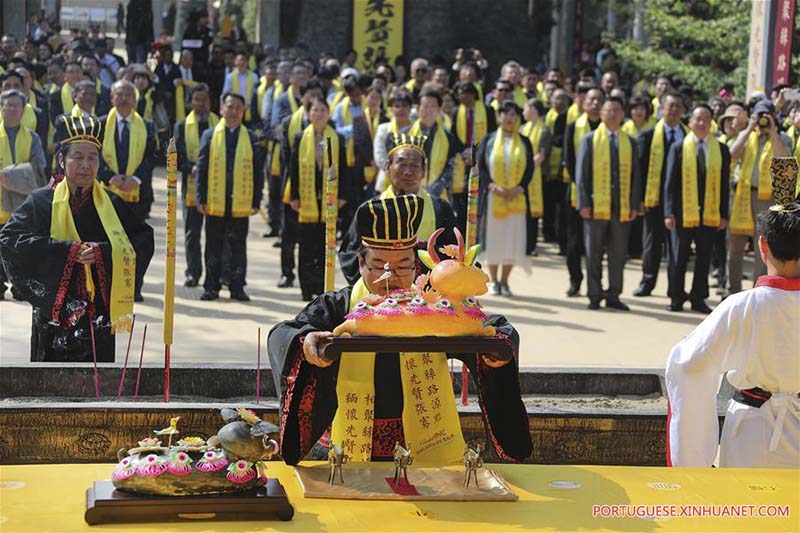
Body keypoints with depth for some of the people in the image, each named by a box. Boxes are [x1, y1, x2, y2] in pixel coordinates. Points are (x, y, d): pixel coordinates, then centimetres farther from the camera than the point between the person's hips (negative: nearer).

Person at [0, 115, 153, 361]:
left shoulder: (113, 205, 5)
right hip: (53, 313, -1)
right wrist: (68, 250, -17)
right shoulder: (41, 201, 1)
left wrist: (103, 252, -18)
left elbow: (144, 240, -3)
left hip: (100, 317, 1)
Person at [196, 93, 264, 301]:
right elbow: (202, 168, 3)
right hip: (215, 202, 0)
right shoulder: (210, 135, 4)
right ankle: (211, 287, 13)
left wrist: (256, 201, 1)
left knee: (238, 247, 5)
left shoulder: (250, 138, 5)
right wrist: (201, 198, -3)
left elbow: (257, 172, 6)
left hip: (241, 203, 0)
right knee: (214, 247, 7)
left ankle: (237, 287, 12)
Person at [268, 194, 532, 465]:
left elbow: (500, 329, -1)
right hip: (354, 452, 0)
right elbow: (282, 335, -8)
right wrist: (305, 342, -33)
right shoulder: (337, 308, 4)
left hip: (431, 451, 0)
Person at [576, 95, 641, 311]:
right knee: (594, 253, 3)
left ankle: (613, 296, 14)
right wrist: (583, 203, -7)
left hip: (622, 207, 2)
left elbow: (635, 175, 10)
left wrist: (635, 204, 2)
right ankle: (595, 296, 11)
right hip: (596, 205, -2)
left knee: (618, 254, 6)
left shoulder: (630, 142, 10)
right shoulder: (589, 139, 3)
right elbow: (581, 173, 1)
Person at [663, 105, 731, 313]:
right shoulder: (678, 148, 1)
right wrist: (669, 213, -6)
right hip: (683, 213, -1)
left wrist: (724, 214, 2)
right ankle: (676, 298, 17)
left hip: (710, 214, 1)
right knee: (678, 259, 5)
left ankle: (698, 299, 16)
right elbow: (670, 183, 0)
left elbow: (724, 184, 6)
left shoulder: (721, 150, 5)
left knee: (704, 259, 7)